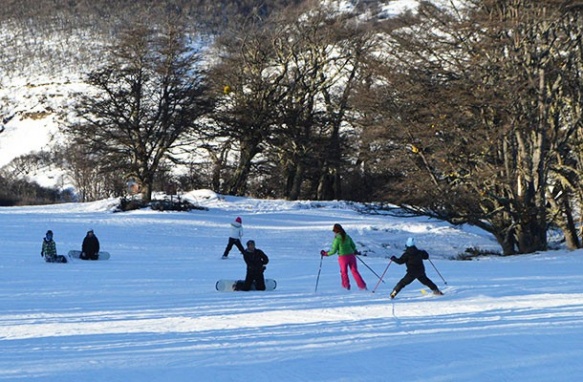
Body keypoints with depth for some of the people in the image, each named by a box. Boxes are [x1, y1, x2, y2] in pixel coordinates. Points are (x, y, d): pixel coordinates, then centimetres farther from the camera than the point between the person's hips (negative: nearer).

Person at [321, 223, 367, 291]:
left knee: (344, 272, 17)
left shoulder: (337, 239, -11)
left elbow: (334, 251, -10)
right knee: (354, 271, 9)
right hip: (351, 255, 4)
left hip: (343, 257, -4)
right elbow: (353, 246, 11)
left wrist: (326, 254, 4)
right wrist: (354, 251, 32)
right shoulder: (347, 237, 4)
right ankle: (362, 286, 3)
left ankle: (346, 285, 24)